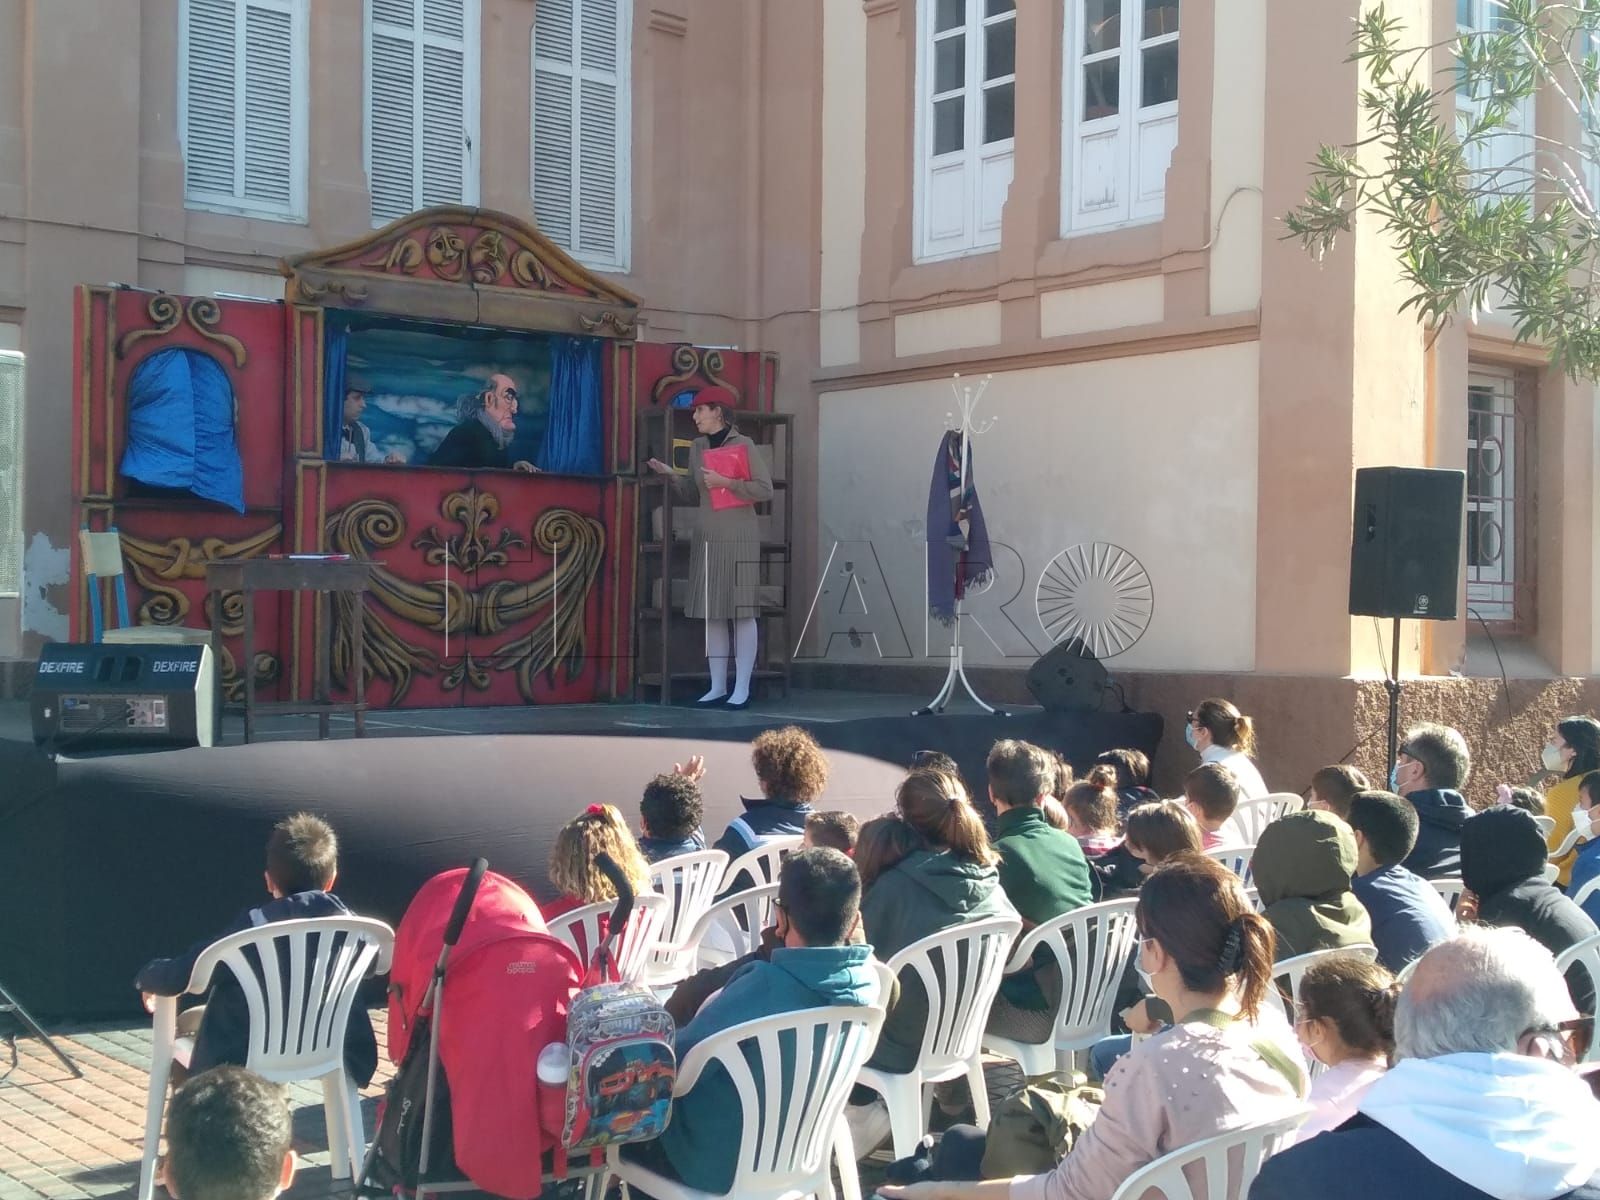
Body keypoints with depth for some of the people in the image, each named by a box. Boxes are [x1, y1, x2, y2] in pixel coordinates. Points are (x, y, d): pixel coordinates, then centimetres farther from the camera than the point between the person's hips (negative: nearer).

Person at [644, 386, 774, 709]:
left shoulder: (743, 445, -4)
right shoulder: (697, 447, 13)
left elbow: (765, 489, -10)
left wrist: (725, 482, -15)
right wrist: (670, 475, 5)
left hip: (739, 537, -6)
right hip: (707, 537, 6)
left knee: (742, 612, -5)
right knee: (711, 613, 4)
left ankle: (742, 689, -4)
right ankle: (718, 686, 8)